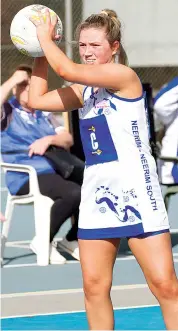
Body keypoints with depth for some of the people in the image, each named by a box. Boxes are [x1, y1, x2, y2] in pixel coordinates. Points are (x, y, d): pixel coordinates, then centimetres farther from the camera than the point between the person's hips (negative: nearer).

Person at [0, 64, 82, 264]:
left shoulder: (44, 114, 21)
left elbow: (68, 140, 12)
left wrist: (49, 139, -8)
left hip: (53, 173, 7)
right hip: (25, 180, -7)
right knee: (74, 193, -32)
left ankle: (72, 239, 7)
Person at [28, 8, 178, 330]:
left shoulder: (124, 75, -10)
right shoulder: (85, 89, 14)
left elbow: (67, 69, -20)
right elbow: (37, 99, 18)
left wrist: (46, 38, -4)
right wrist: (41, 55, 12)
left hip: (136, 195, -7)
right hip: (96, 195, 7)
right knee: (94, 286, 3)